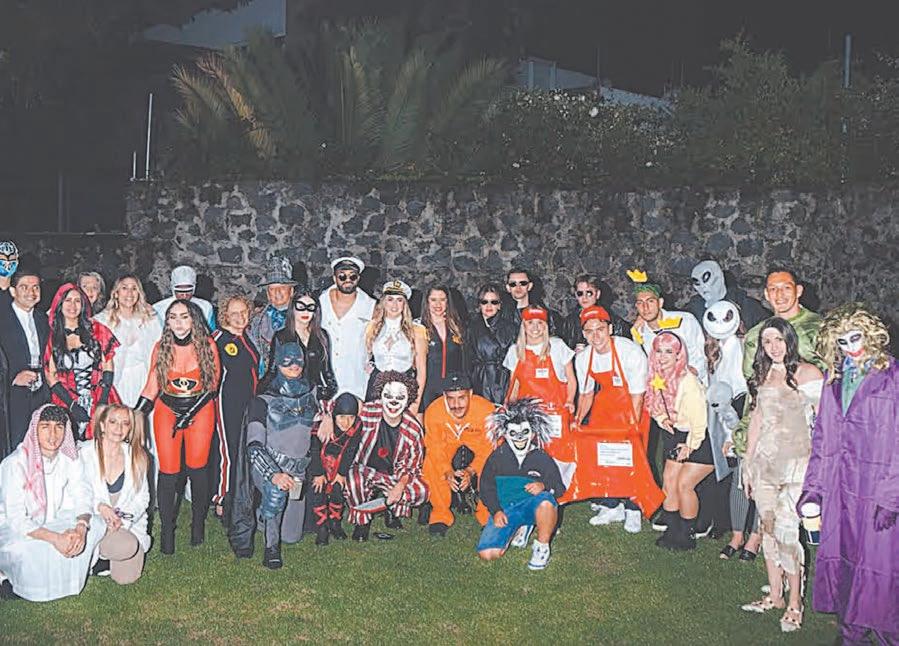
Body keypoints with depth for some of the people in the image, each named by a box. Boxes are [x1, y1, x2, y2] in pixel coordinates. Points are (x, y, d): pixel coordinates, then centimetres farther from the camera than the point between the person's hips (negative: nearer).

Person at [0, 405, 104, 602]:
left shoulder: (69, 458, -6)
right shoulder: (16, 463, -23)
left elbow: (82, 499, -8)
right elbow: (16, 519, -25)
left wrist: (81, 528, -31)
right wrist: (55, 538, -36)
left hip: (50, 522, 6)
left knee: (96, 524, -15)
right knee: (26, 550, -37)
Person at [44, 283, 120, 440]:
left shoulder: (96, 330, 6)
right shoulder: (52, 336, 5)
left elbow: (108, 366, 3)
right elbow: (50, 375, 3)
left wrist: (102, 401, -8)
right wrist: (72, 405, -8)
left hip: (100, 401, 0)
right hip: (66, 404, 0)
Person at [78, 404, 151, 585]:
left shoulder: (137, 457, 3)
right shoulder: (84, 453, -7)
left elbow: (142, 497, 6)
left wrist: (123, 517, -13)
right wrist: (100, 507, -24)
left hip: (128, 524, 3)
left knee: (126, 577, -18)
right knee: (127, 546, -33)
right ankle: (93, 560, 0)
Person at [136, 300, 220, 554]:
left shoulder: (208, 345, -7)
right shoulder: (161, 348, -2)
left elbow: (212, 385, -4)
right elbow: (151, 388, 3)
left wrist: (189, 414, -10)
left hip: (200, 410, -1)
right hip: (167, 411, 1)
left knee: (196, 468, -5)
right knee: (168, 472, -5)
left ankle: (198, 523, 15)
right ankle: (166, 530, 6)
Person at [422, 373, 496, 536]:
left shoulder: (486, 409, -31)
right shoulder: (433, 411, -27)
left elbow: (490, 446, -22)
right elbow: (435, 446, -18)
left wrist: (471, 470, -35)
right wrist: (447, 472, -34)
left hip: (478, 444, -1)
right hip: (448, 444, 1)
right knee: (430, 465, -26)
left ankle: (487, 516, -6)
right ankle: (441, 514, -8)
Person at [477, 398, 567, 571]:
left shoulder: (542, 458, 4)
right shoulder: (497, 457, 6)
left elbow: (560, 488, 3)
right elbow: (486, 487, 8)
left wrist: (544, 487, -20)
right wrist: (496, 511, -8)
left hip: (532, 506, -2)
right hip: (505, 508, 2)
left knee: (546, 502, -39)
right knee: (487, 553, -19)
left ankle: (542, 546, -12)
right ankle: (520, 529, 13)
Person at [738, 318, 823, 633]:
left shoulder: (809, 374, -6)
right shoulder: (762, 375, 12)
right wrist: (747, 463, 16)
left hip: (797, 464, -6)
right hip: (764, 462, 6)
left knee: (785, 531, -10)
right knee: (768, 529, 9)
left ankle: (795, 603, 1)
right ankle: (774, 595, 21)